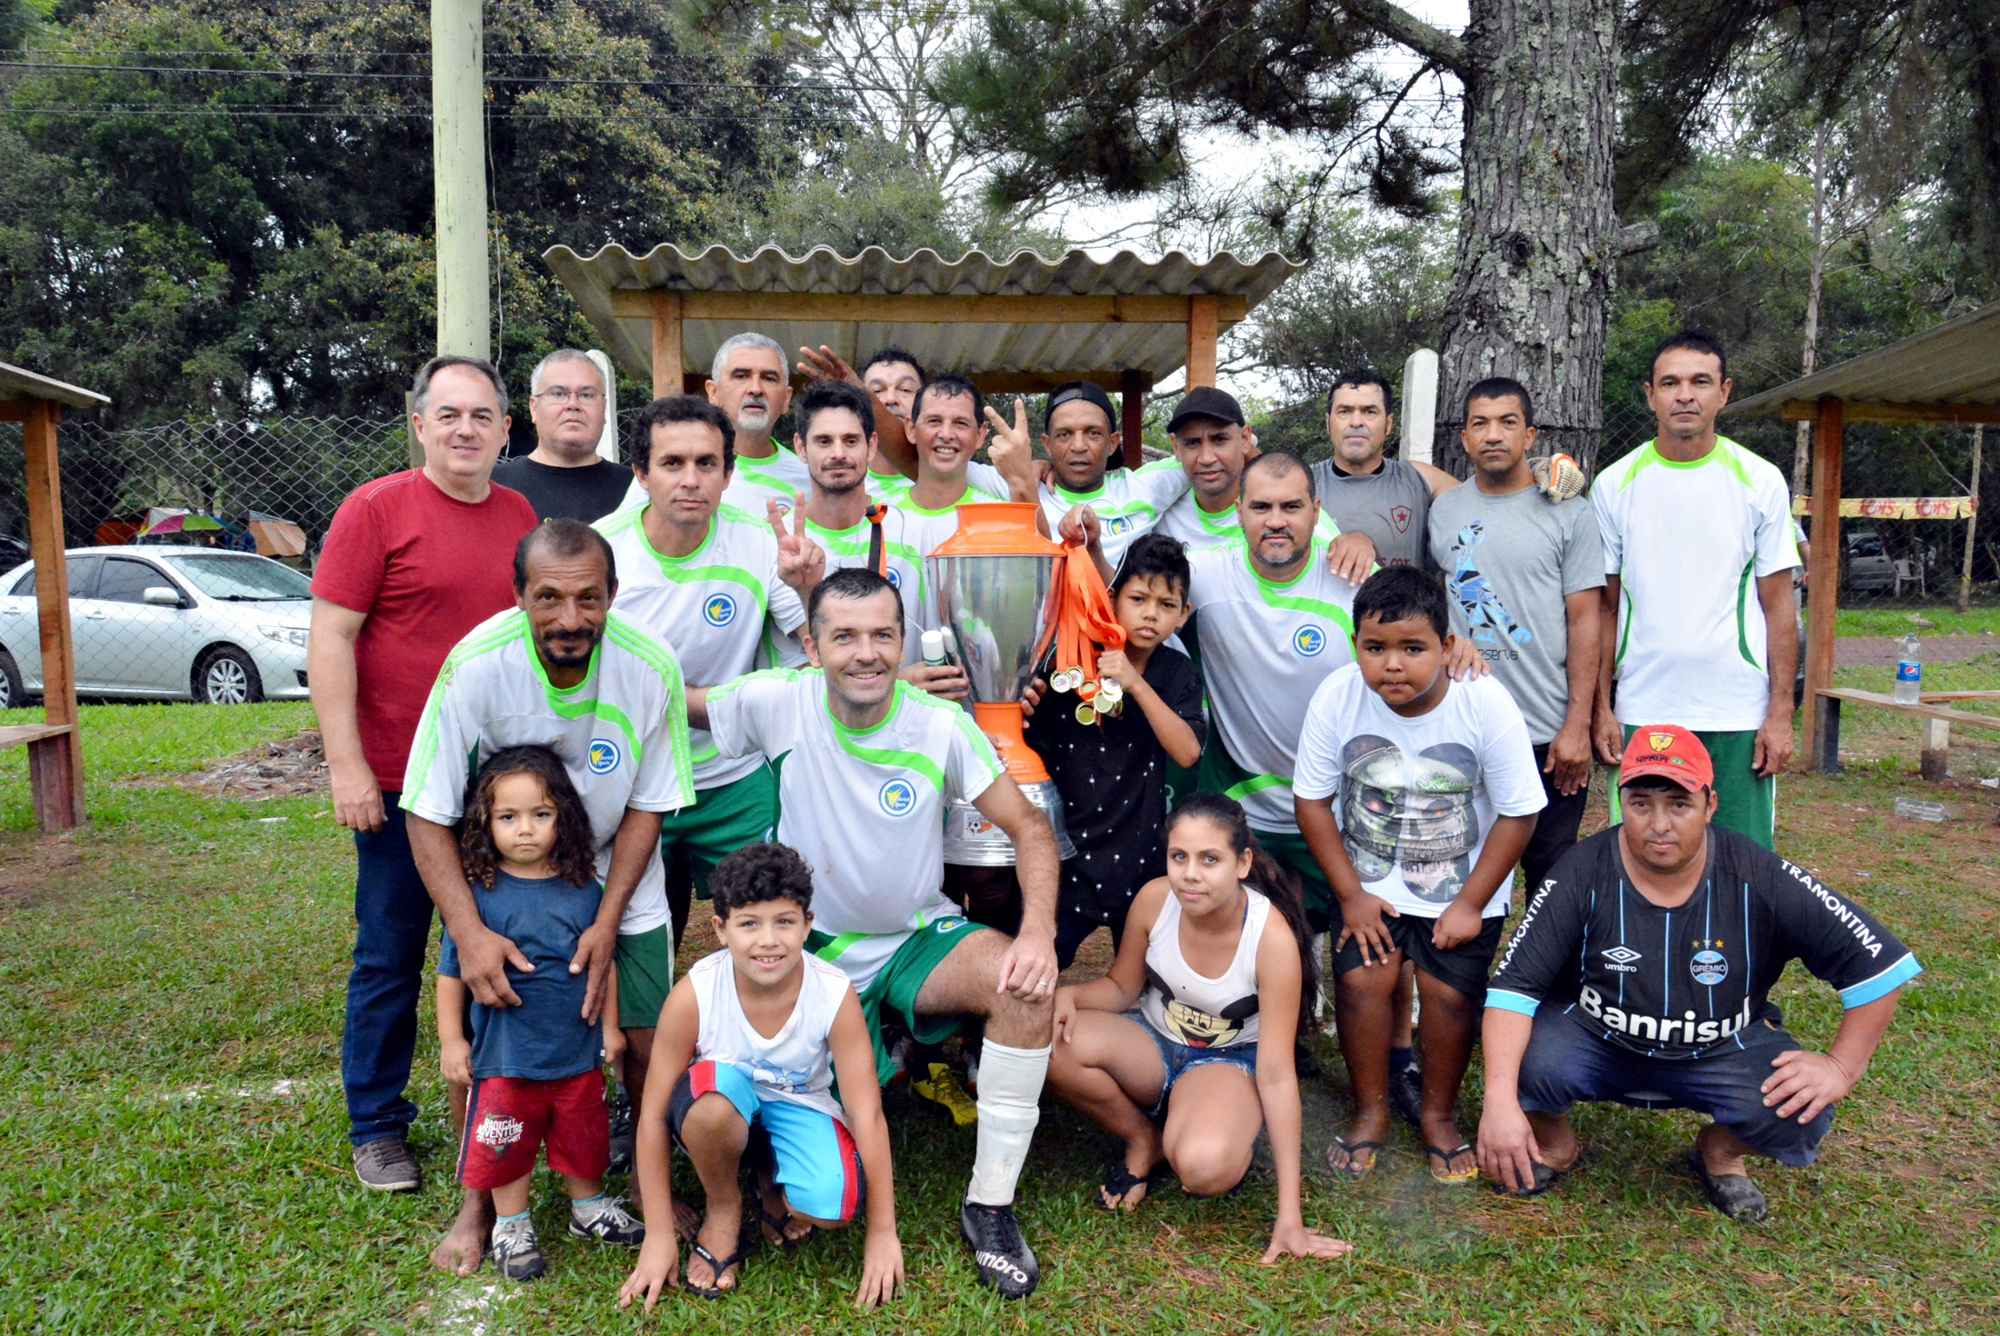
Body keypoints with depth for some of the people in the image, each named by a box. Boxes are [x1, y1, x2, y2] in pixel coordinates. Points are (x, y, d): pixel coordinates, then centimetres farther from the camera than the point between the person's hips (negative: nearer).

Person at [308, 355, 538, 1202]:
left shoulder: (520, 516, 8)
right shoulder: (375, 509, -6)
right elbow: (330, 637, -9)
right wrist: (347, 765, -14)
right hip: (402, 781, -4)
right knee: (390, 958, 8)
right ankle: (377, 1125, 25)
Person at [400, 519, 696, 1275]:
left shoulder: (651, 668, -24)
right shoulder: (476, 666, -27)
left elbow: (647, 807, -10)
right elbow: (428, 815, -19)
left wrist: (607, 923, -17)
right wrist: (469, 933, -28)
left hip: (615, 881, 1)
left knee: (646, 1044, -4)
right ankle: (479, 1200, 22)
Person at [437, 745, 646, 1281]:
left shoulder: (584, 890, -6)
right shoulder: (478, 894, -14)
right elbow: (452, 971, -5)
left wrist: (609, 1025, 9)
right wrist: (451, 1039, -3)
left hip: (579, 1051, 3)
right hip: (505, 1057, -2)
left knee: (584, 1136, 20)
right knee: (507, 1146, 12)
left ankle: (589, 1206, 42)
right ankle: (511, 1226, 34)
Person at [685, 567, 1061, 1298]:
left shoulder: (942, 725, -14)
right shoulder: (778, 702, -15)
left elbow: (1028, 826, -10)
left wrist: (1040, 931, -24)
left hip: (918, 937, 1)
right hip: (815, 949, -1)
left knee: (1025, 984, -31)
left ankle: (990, 1205, -12)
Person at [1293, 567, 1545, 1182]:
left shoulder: (1486, 704, -24)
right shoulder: (1337, 697, -20)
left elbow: (1518, 814, -13)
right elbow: (1311, 799, -8)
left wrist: (1469, 905, -11)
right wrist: (1350, 894, -8)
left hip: (1465, 883, -1)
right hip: (1370, 879, 1)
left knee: (1450, 991, -8)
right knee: (1360, 978, -11)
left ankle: (1438, 1114, 18)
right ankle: (1370, 1112, 12)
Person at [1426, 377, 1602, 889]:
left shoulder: (1568, 514, 0)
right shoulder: (1441, 512, 8)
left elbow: (1584, 622, -3)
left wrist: (1577, 725, -9)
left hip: (1550, 736, -2)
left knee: (1551, 876, 8)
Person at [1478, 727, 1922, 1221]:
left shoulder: (1761, 880, -15)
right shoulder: (1583, 875, -18)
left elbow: (1879, 962, -7)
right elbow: (1514, 985, -22)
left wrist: (1841, 1068, -12)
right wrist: (1500, 1099, -33)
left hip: (1721, 1051, 1)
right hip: (1594, 1040, -1)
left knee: (1800, 1116, -26)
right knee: (1527, 1059, -30)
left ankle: (1720, 1152, 12)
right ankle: (1553, 1142, 8)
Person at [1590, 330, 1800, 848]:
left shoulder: (1761, 482, 2)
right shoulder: (1615, 485, 3)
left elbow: (1779, 604, 4)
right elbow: (1605, 608, 7)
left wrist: (1781, 711, -2)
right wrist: (1601, 708, 2)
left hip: (1739, 715, 0)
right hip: (1639, 712, 1)